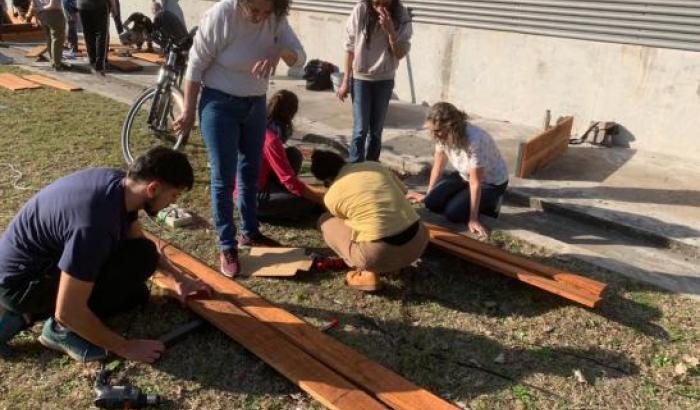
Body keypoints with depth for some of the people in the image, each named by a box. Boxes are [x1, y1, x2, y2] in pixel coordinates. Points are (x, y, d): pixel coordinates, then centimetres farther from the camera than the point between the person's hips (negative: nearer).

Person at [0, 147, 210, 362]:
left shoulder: (120, 183, -9)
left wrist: (178, 277, 14)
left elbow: (136, 239, 12)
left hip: (47, 257, 9)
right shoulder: (94, 225, -35)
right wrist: (125, 348, -18)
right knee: (140, 258, -22)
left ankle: (25, 315, 12)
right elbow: (68, 313, -30)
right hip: (20, 280, -9)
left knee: (136, 293, 13)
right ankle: (61, 328, -6)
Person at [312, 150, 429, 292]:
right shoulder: (374, 165, 13)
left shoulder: (331, 196, 2)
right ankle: (392, 263, 20)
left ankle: (367, 273, 8)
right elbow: (403, 191, 25)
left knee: (325, 222, 18)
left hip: (380, 253, -5)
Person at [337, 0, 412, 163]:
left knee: (376, 129, 9)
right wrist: (345, 80, -5)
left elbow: (401, 54, -12)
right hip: (360, 78, -1)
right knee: (360, 129, -6)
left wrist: (390, 30, -28)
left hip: (385, 80, 2)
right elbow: (350, 47, -7)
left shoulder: (401, 16, -13)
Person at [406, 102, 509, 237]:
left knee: (453, 213, -20)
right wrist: (427, 195, 3)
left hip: (492, 182, -6)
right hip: (465, 176, 6)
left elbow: (475, 182, -31)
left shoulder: (474, 140, -37)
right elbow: (438, 166, -3)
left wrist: (473, 219, -26)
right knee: (432, 202, -10)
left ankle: (490, 203, 5)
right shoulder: (443, 135, -18)